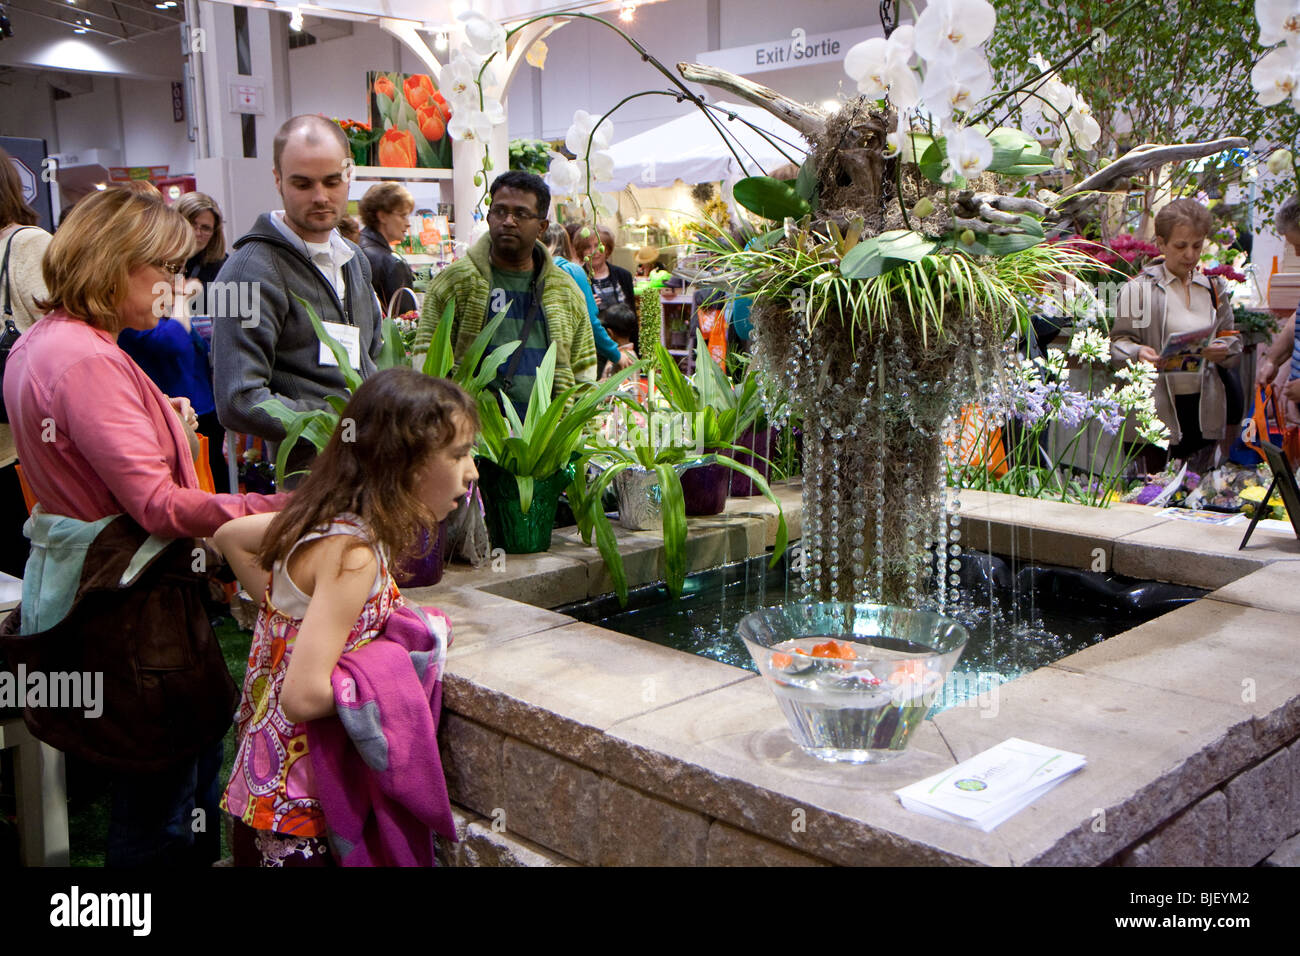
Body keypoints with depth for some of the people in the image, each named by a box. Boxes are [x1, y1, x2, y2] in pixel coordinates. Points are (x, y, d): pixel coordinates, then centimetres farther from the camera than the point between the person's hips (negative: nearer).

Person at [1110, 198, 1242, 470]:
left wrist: (1223, 350, -8)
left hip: (1205, 408, 4)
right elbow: (1119, 342, -2)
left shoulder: (1213, 289, 14)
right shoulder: (1139, 288, 0)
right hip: (1156, 409, -4)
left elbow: (1232, 340, 15)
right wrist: (1137, 354, -24)